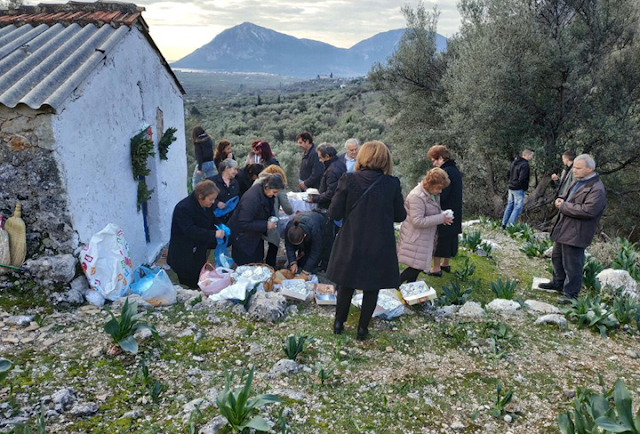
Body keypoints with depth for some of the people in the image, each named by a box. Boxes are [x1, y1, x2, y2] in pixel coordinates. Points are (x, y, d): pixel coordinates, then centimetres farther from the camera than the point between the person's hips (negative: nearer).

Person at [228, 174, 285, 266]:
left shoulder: (265, 193, -8)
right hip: (242, 236, -8)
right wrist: (266, 225, -30)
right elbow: (243, 224, -31)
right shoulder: (251, 198, -33)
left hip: (256, 235, 8)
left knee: (257, 263, 13)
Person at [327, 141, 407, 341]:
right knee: (371, 288, 15)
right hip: (380, 246, 0)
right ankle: (363, 328, 25)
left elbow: (334, 214, -9)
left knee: (346, 284, 19)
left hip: (351, 244, 0)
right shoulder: (392, 183, -9)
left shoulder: (348, 180, -12)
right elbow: (400, 216, 0)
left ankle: (339, 323, 31)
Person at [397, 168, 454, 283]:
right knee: (417, 267, -8)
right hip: (415, 239, -9)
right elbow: (418, 221, -28)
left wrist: (443, 214, -2)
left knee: (417, 267, 15)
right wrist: (441, 218, -24)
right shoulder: (417, 196, -25)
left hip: (424, 238, 9)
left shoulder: (432, 193, 4)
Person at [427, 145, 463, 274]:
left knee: (439, 239, 1)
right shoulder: (455, 170, 9)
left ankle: (436, 267, 9)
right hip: (454, 212, 9)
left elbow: (441, 195, -25)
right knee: (449, 238, 18)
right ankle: (445, 263, 31)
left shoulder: (445, 172, -22)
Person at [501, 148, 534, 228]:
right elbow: (522, 179, -26)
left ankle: (504, 224, 23)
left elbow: (508, 174, 15)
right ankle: (510, 226, -2)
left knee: (510, 205, 18)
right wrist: (525, 187, -10)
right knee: (517, 207, -1)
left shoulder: (514, 162, 7)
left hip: (511, 188, 9)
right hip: (519, 189, -9)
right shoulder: (525, 165, -20)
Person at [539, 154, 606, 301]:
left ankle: (571, 293, 14)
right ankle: (558, 283, 40)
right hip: (564, 229, 10)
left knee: (572, 265, 0)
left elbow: (588, 210, -30)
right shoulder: (579, 182, 12)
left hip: (575, 233, -10)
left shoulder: (596, 189, -19)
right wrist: (562, 200, 1)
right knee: (557, 257, 23)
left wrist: (563, 206, -20)